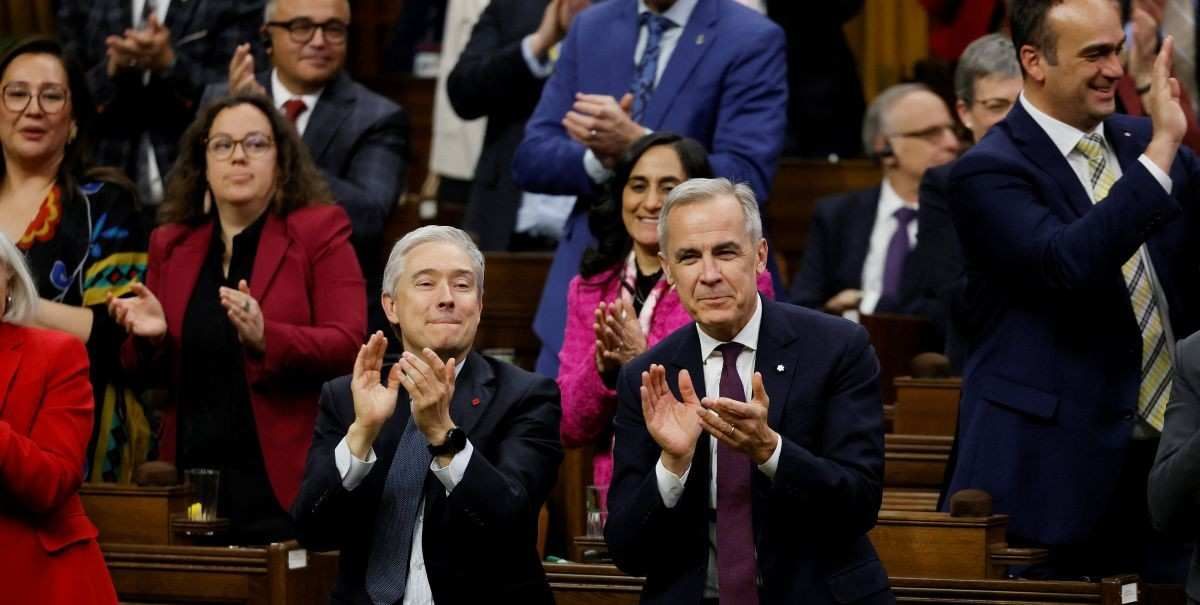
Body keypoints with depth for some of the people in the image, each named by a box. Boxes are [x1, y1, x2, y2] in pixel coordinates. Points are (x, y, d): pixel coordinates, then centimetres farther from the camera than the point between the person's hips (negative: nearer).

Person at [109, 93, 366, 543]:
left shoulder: (318, 232, 2)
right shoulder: (171, 244, 13)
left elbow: (349, 346, -9)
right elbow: (150, 372, 17)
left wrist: (266, 340, -25)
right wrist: (150, 338, -6)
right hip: (192, 475, 3)